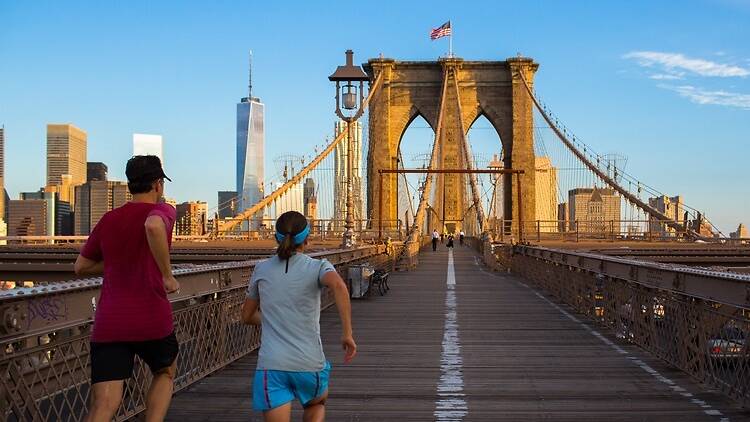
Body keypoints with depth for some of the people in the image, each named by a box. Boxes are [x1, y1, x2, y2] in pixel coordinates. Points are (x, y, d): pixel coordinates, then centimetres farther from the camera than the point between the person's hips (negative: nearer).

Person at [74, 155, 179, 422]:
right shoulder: (162, 210, -1)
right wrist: (167, 275, -18)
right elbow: (154, 226, -28)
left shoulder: (108, 220, 15)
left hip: (108, 323, 3)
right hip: (152, 320, -3)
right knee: (166, 372, 28)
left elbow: (81, 267, 23)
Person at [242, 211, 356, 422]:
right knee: (317, 405, 32)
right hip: (309, 365, 0)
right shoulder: (318, 267, -1)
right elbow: (338, 286, -24)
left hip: (271, 367, 1)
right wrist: (347, 333, -20)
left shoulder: (261, 270, 8)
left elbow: (248, 316, 18)